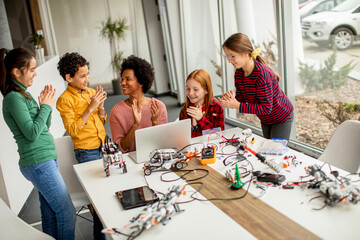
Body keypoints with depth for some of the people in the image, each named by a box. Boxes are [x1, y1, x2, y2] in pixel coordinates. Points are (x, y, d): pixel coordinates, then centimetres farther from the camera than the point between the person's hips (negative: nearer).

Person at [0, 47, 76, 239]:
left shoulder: (23, 94, 14)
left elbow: (44, 127, 17)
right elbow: (32, 133, -20)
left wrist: (45, 105, 2)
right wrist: (46, 106, -11)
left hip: (44, 161, 9)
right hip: (39, 163, -9)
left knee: (50, 215, 16)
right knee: (67, 214, -4)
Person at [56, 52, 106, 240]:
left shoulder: (91, 92, 11)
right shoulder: (65, 100, -8)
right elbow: (72, 129, -15)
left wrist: (100, 106, -4)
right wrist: (90, 108, -16)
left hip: (103, 146, 6)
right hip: (87, 152, -6)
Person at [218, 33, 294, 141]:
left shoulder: (261, 74, -34)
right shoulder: (239, 72, -10)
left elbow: (266, 108, -33)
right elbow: (241, 100, -5)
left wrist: (237, 105, -37)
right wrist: (230, 99, -28)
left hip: (282, 118, -8)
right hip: (265, 119, 8)